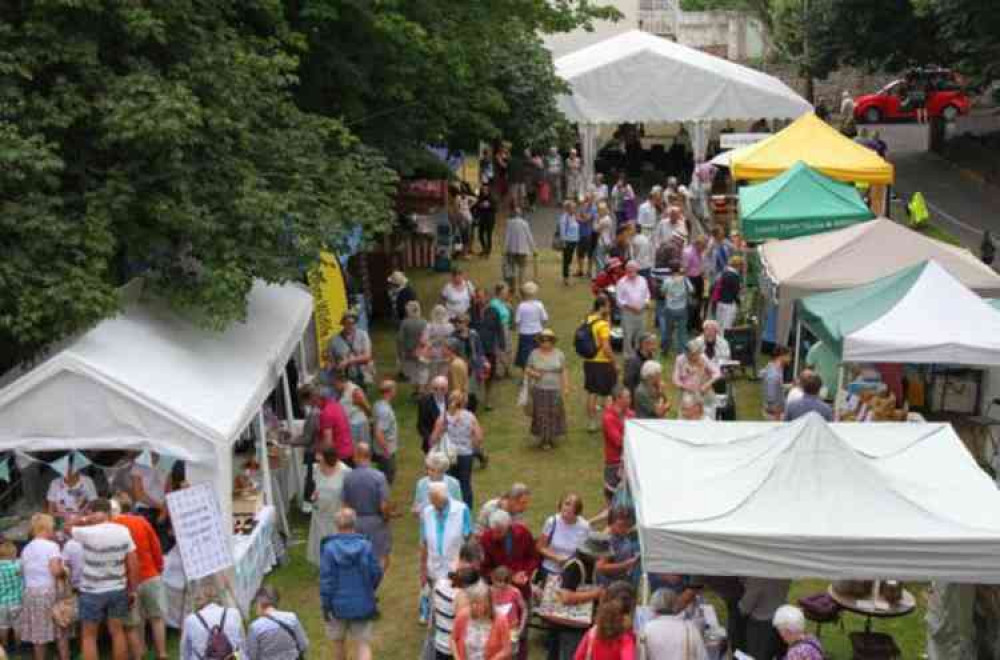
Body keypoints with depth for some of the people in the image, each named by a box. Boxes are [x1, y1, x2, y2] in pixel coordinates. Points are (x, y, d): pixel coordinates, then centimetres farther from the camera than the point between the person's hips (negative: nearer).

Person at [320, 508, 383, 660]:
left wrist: (326, 605, -4)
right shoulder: (366, 546, -11)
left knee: (338, 641, 23)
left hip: (338, 604, -1)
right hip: (362, 604, 1)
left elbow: (326, 579, -14)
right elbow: (376, 573, -2)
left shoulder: (329, 548, -17)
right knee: (363, 644, 6)